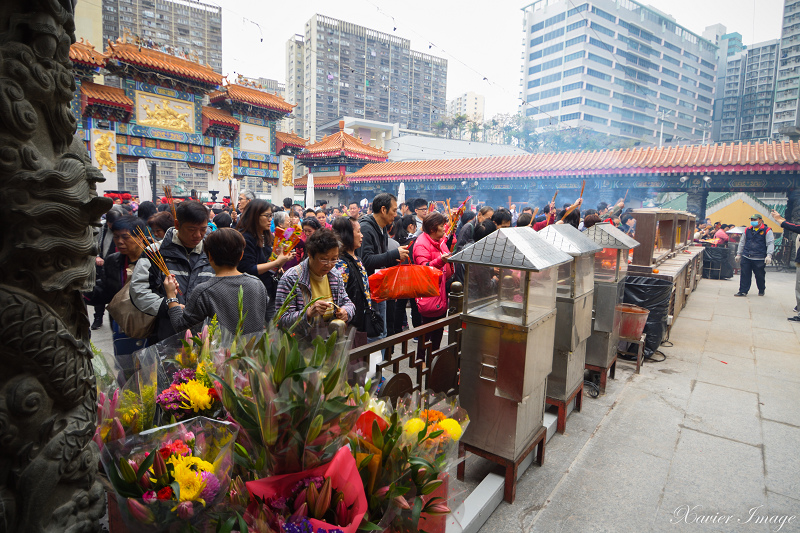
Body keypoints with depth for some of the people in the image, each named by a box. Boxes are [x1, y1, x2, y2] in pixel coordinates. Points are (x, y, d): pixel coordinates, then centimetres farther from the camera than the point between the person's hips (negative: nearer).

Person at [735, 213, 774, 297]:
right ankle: (743, 291, 5)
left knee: (759, 276, 7)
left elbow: (770, 244, -6)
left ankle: (761, 290, 27)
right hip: (746, 258, 3)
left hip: (759, 259, -3)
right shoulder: (747, 230, 13)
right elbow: (742, 243, 19)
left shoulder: (767, 231, -1)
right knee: (745, 275, 0)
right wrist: (738, 254, 16)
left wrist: (769, 255, -17)